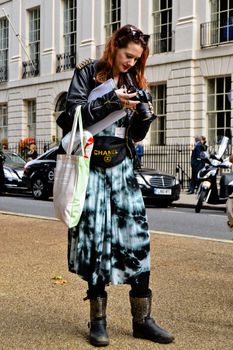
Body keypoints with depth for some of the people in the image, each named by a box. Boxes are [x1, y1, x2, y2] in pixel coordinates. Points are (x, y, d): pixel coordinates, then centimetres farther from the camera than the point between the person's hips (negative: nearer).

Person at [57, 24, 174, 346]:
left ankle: (142, 320, 8)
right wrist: (112, 101, -16)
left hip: (123, 165, 4)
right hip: (92, 164, -4)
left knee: (137, 235, -2)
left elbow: (136, 135, 14)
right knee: (95, 236, -4)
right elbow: (73, 113, -9)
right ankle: (98, 320, 9)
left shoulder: (135, 81, 15)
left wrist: (145, 112, -6)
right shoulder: (88, 73, 3)